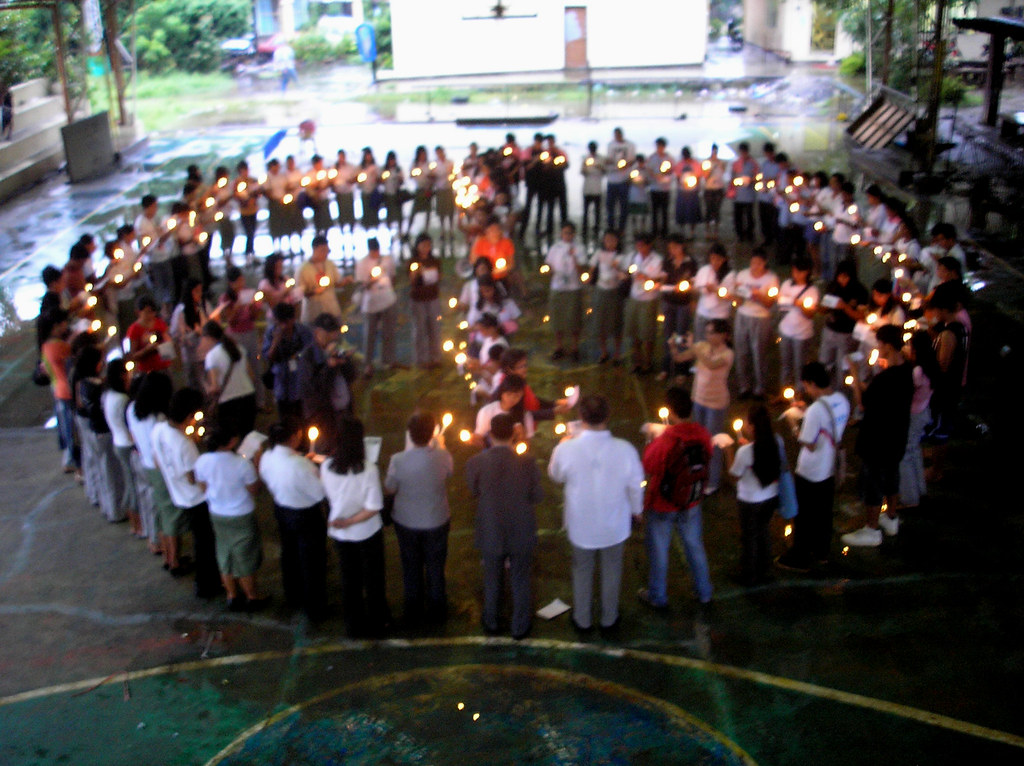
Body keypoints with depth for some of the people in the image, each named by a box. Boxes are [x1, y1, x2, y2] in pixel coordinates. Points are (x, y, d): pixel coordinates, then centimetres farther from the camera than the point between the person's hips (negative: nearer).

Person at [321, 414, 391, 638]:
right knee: (373, 580, 19)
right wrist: (349, 521, -17)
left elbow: (328, 497, -2)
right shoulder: (368, 470, -26)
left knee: (349, 580, 22)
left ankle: (354, 626, 36)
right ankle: (376, 624, 36)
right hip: (367, 534, -3)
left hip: (340, 535, 3)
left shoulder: (326, 467, -18)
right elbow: (374, 508, -24)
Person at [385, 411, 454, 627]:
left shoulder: (398, 461, -26)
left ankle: (413, 614, 36)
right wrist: (440, 445, 14)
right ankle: (436, 612, 38)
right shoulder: (442, 457, -24)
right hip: (436, 521, 0)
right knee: (435, 568, 21)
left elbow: (389, 489, -10)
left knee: (411, 568, 21)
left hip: (406, 522, 0)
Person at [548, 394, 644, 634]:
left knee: (582, 571, 25)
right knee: (611, 570, 25)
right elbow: (635, 485, -10)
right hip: (614, 525, 0)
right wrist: (636, 509, 11)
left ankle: (582, 620, 44)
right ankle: (609, 619, 44)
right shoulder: (625, 450, -26)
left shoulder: (566, 449, -26)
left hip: (581, 526, 0)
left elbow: (556, 475, -3)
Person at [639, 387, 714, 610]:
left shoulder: (664, 441, -31)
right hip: (691, 502, 4)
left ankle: (657, 597, 33)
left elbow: (648, 467, -16)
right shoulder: (702, 435, -15)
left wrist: (651, 442, -4)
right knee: (695, 546, 23)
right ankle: (704, 594, 38)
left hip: (662, 507, -4)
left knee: (658, 550, 16)